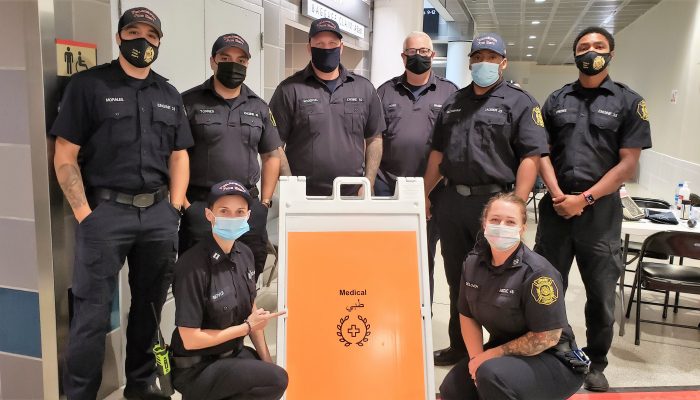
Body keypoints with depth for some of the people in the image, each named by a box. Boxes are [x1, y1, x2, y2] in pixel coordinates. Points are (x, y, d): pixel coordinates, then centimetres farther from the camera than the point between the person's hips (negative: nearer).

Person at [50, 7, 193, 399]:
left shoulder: (169, 95, 14)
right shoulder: (88, 85, 1)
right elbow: (65, 157, -3)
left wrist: (174, 209, 4)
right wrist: (84, 213, -10)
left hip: (159, 213, 4)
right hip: (105, 210, -4)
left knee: (150, 304, 13)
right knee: (93, 311, 2)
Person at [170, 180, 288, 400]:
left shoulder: (244, 254, -3)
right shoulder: (194, 266, -24)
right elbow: (190, 339, -21)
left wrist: (267, 361, 3)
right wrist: (246, 327, -14)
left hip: (234, 352, 7)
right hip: (197, 368, -7)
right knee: (276, 380, -20)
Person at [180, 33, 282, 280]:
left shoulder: (259, 108, 12)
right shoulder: (189, 102, -1)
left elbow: (271, 156, 16)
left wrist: (265, 202, 8)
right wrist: (182, 202, -9)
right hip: (200, 207, -3)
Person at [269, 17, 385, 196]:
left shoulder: (364, 88, 6)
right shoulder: (290, 90, -4)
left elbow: (374, 139, 10)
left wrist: (368, 185, 1)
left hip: (354, 196, 3)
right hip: (303, 198, -2)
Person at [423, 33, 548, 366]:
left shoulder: (519, 102, -2)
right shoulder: (453, 103, 15)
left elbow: (530, 157, -10)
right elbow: (437, 153, 18)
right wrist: (424, 195, 14)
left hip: (494, 201, -5)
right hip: (452, 201, 6)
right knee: (457, 278, 15)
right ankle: (460, 345, 30)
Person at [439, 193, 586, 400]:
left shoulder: (537, 273, -24)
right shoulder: (473, 263, -4)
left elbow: (547, 337, -23)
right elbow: (467, 316, 5)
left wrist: (492, 354, -19)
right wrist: (477, 358, -9)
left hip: (551, 360, -7)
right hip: (504, 351, 7)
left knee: (492, 374, -33)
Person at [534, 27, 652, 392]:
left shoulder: (628, 102, 2)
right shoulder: (556, 100, 10)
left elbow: (628, 163, -5)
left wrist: (584, 199, -12)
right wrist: (557, 194, -8)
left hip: (601, 210, -2)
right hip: (556, 206, 2)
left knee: (601, 294, 8)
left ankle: (595, 364, 25)